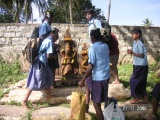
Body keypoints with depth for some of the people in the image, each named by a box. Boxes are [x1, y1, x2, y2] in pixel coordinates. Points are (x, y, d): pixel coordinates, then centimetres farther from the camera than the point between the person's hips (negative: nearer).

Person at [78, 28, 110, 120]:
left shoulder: (93, 48, -13)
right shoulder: (105, 46, 5)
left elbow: (91, 66, -18)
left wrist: (83, 80, -14)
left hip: (98, 78, -7)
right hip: (106, 76, 8)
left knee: (96, 103, 2)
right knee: (104, 100, 23)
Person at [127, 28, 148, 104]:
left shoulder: (139, 44, -18)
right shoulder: (135, 42, 11)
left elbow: (142, 55, -19)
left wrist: (132, 53, -22)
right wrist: (131, 52, -2)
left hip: (141, 66, -10)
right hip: (139, 65, 10)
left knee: (133, 81, -3)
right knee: (141, 83, 13)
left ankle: (136, 98, 8)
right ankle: (145, 98, 20)